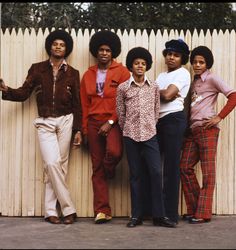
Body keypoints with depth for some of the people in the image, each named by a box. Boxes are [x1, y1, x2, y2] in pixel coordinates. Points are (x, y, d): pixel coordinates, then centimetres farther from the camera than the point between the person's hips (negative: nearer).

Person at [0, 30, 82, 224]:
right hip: (45, 123, -1)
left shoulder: (72, 73, 7)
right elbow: (24, 93, 1)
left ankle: (51, 210, 6)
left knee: (60, 165, -1)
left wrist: (78, 130, 1)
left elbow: (77, 104, 6)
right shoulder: (37, 69, 6)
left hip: (66, 121, 1)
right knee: (52, 163, -14)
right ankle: (68, 208, -6)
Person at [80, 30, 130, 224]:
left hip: (114, 121, -3)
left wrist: (111, 122, -13)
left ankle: (109, 171, 8)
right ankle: (102, 211, 5)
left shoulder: (122, 72, 2)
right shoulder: (88, 75, 13)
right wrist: (85, 130, 9)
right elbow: (85, 104, 13)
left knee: (114, 152, -30)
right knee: (97, 168, 1)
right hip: (94, 123, 4)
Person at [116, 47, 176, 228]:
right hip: (131, 136, -1)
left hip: (150, 134, 1)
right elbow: (120, 113, 8)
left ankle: (159, 215, -1)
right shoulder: (123, 88, 3)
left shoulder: (154, 87, 7)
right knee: (135, 175, 3)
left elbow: (157, 110, 11)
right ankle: (137, 215, 9)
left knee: (156, 172, -7)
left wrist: (151, 126, 10)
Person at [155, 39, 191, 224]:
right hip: (158, 121, 7)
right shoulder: (162, 75, 23)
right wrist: (164, 94, -8)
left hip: (173, 119, -7)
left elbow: (167, 95, -13)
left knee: (171, 166, -6)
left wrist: (156, 92, 5)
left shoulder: (183, 73, 0)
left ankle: (171, 213, -3)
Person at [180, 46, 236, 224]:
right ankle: (194, 208, 14)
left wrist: (219, 117, -13)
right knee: (185, 168, 5)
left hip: (207, 129, -7)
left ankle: (203, 213, -3)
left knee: (208, 171, -4)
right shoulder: (194, 82, 19)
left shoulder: (212, 79, -1)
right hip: (192, 130, 7)